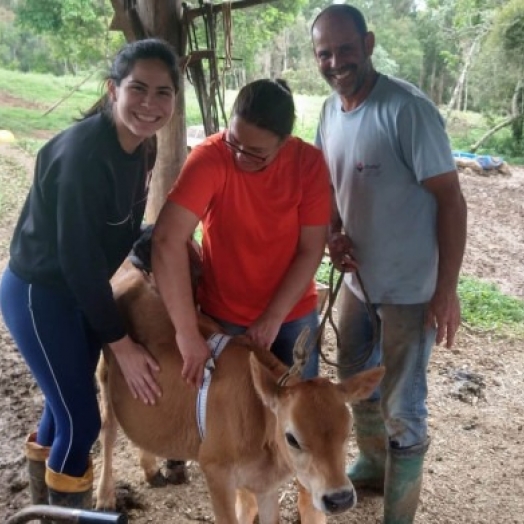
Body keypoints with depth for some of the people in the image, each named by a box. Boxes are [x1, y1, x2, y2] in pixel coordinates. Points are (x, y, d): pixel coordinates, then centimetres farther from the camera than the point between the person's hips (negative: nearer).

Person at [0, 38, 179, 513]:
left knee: (66, 403, 22)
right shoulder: (85, 152, -29)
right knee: (81, 420, -2)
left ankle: (44, 506, 46)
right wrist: (121, 344, -20)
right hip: (38, 293, -8)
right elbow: (79, 256, -26)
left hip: (78, 289, 8)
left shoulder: (140, 144, -3)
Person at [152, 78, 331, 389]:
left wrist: (274, 317, -17)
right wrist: (187, 333, -36)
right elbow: (168, 240, -33)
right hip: (223, 316, -2)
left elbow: (311, 250, -12)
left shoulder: (309, 163, -16)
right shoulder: (209, 158, -24)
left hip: (294, 313, 2)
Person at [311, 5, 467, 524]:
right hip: (357, 277, 8)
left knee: (402, 405, 4)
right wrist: (334, 234, -5)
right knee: (355, 378, 24)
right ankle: (372, 464, 49)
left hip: (410, 287, -7)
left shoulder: (407, 109, -21)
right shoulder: (329, 111, 1)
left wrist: (446, 289, -19)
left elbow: (450, 198, -18)